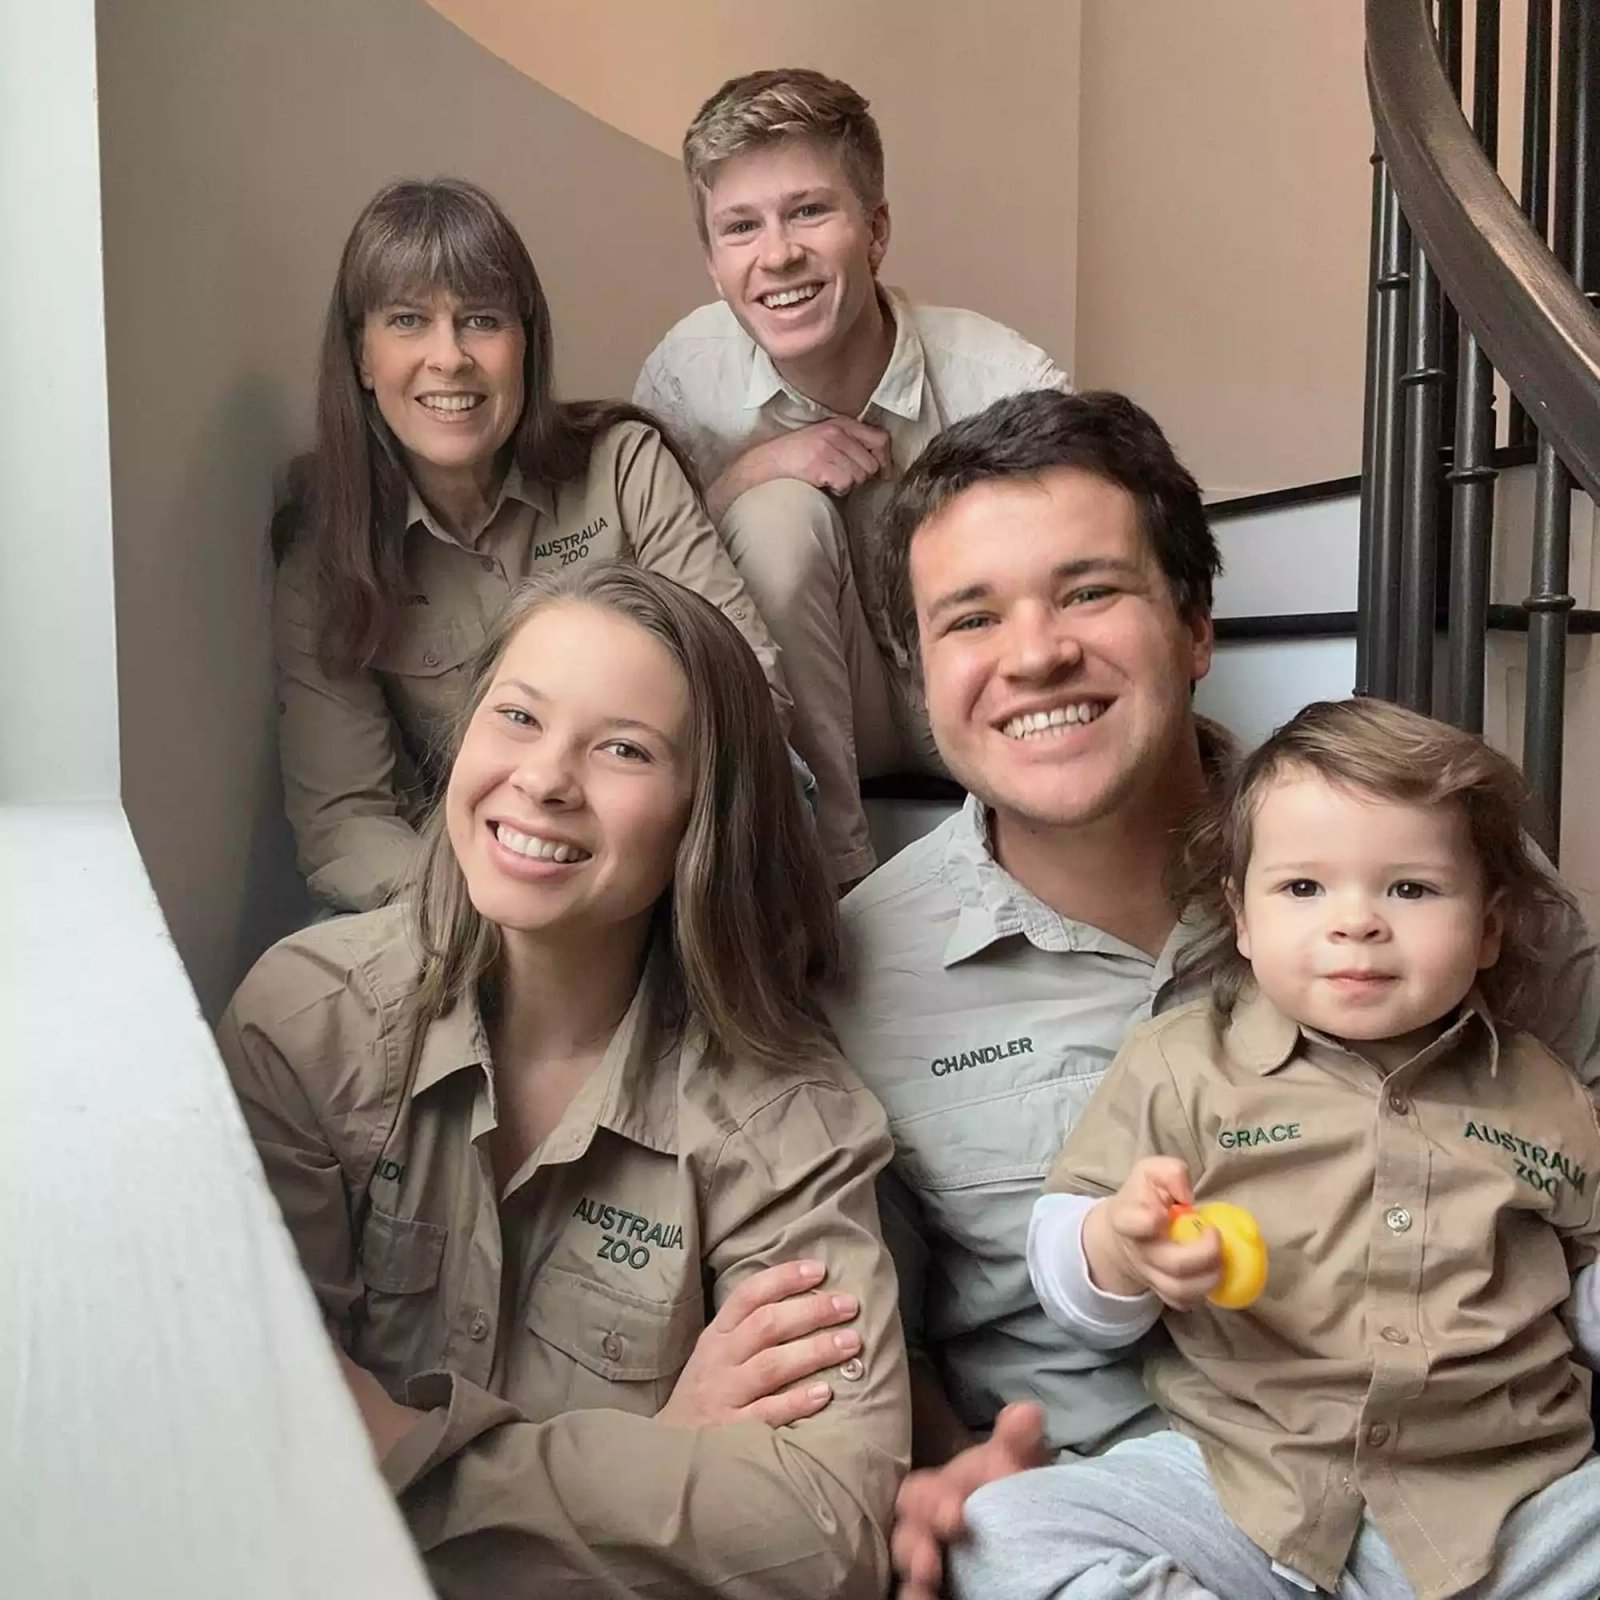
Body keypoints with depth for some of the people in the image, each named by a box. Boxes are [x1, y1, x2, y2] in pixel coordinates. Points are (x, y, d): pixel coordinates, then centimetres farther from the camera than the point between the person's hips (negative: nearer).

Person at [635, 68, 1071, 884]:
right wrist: (751, 468, -27)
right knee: (777, 511, -27)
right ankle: (831, 874, -16)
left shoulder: (1003, 381, -21)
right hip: (810, 704, 1)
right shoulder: (687, 372, -15)